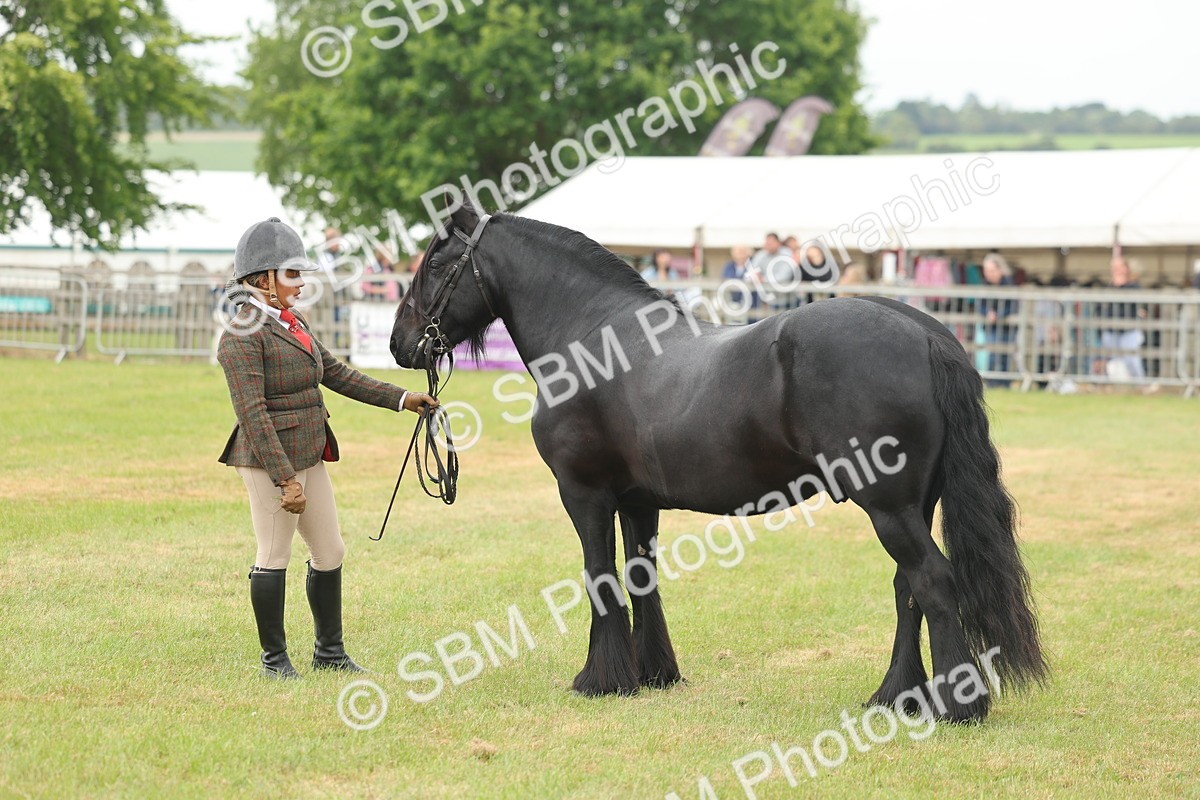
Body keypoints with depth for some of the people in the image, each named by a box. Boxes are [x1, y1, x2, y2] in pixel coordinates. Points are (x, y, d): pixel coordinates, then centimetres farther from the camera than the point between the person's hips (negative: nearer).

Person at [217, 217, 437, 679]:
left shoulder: (291, 324, 14)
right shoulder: (243, 336, -15)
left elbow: (338, 375, 20)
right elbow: (252, 414, -20)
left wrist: (400, 399, 15)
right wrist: (286, 480, -23)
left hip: (308, 455, 10)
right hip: (271, 457, -10)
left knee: (330, 553, 13)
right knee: (274, 557, 0)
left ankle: (329, 652, 24)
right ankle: (274, 658, 10)